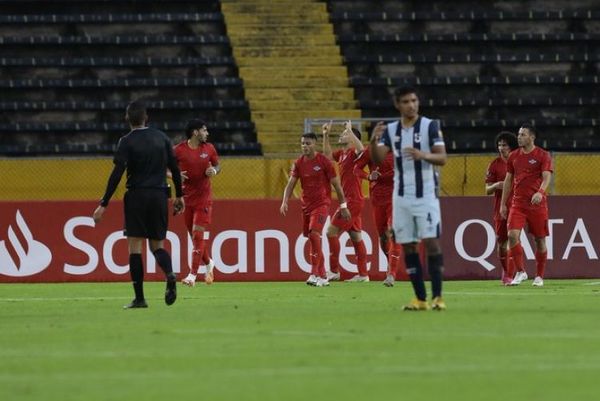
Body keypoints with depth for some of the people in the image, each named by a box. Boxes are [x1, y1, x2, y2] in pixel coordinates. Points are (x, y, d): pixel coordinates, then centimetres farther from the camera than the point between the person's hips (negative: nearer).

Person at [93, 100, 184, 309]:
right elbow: (174, 168, 8)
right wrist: (179, 196, 18)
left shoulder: (126, 142, -5)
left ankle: (139, 298, -2)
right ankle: (170, 274, -20)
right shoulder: (161, 137, 6)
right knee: (157, 245, 13)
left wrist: (103, 205, -9)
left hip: (136, 196, -4)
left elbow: (116, 175, -11)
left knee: (134, 246, 1)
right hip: (159, 195, 4)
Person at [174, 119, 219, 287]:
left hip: (203, 198, -1)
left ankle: (192, 275, -13)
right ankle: (208, 263, 36)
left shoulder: (209, 148, 2)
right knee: (195, 236, 10)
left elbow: (217, 165, 16)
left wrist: (214, 170, -7)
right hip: (186, 197, 1)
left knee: (198, 234, -11)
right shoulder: (179, 150, -5)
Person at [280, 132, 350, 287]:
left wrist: (343, 206, 0)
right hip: (306, 205, 6)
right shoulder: (298, 163, 5)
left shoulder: (324, 162, -8)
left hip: (321, 204, -6)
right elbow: (290, 184, 3)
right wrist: (285, 202, -14)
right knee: (313, 239, 9)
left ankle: (314, 274, -23)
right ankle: (322, 276, 18)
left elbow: (336, 184, -2)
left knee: (314, 234, -22)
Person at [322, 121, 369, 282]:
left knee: (332, 231, -9)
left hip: (352, 201, -10)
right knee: (356, 236, 10)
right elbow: (327, 154, 30)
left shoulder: (353, 153, -13)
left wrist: (350, 131, -31)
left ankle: (334, 271, -5)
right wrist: (326, 135, 20)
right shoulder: (342, 153, 13)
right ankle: (363, 274, 12)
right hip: (350, 201, 10)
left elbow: (361, 150, -37)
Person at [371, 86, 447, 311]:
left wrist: (423, 155, -29)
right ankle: (420, 298, 8)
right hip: (402, 196, 4)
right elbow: (378, 159, -1)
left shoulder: (430, 126, -3)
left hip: (426, 194, -4)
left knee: (431, 242, -10)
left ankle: (437, 296, -7)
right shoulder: (391, 130, 8)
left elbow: (442, 158, -10)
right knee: (408, 246, 3)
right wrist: (374, 141, -21)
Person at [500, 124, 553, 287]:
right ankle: (520, 272, -5)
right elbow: (508, 180, 16)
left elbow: (546, 177, -14)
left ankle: (539, 276, 16)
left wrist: (540, 192, -33)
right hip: (518, 203, 3)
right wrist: (503, 204, 14)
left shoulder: (543, 156, -3)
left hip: (537, 203, -3)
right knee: (512, 235, -15)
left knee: (540, 240, 3)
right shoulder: (513, 156, 11)